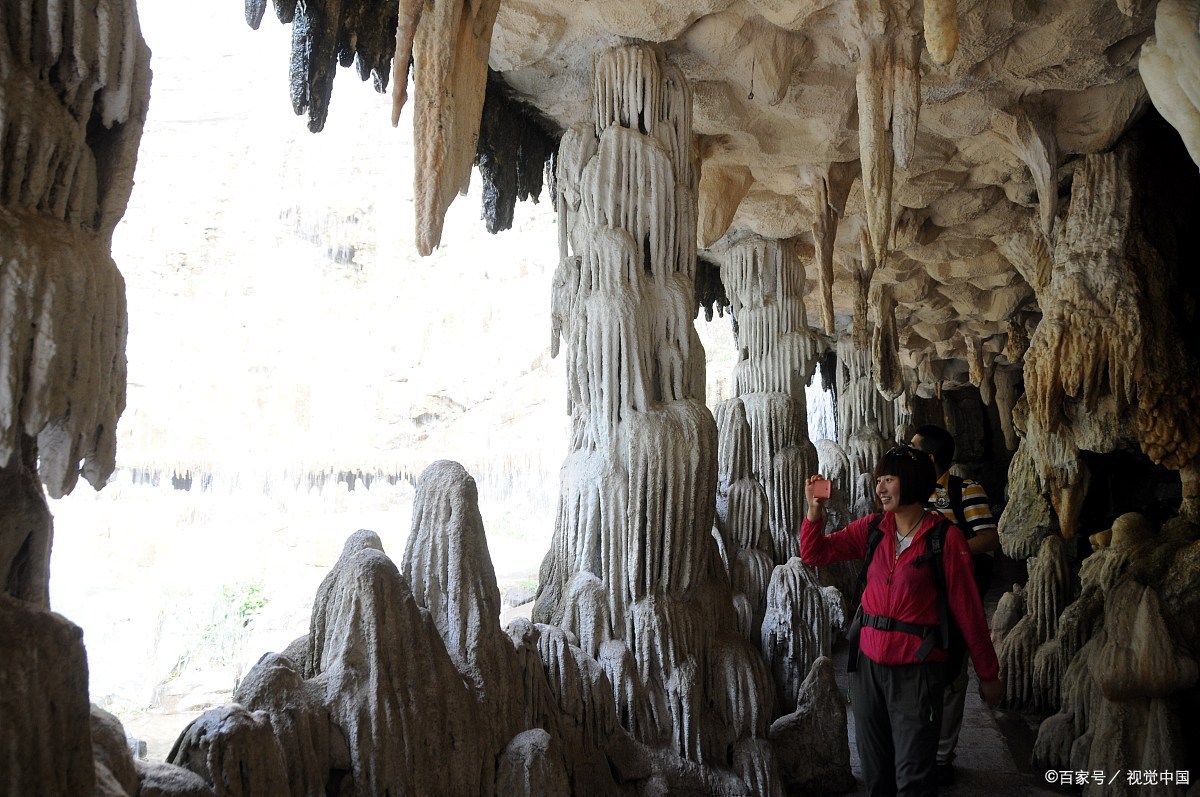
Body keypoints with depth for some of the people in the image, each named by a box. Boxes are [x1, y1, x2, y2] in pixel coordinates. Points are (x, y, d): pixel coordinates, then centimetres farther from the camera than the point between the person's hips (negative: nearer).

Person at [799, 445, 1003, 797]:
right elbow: (815, 554, 5)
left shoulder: (945, 537, -10)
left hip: (917, 668, -5)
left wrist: (988, 674, -1)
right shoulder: (872, 528, 4)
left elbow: (967, 609, -7)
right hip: (870, 662, 5)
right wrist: (815, 509, -10)